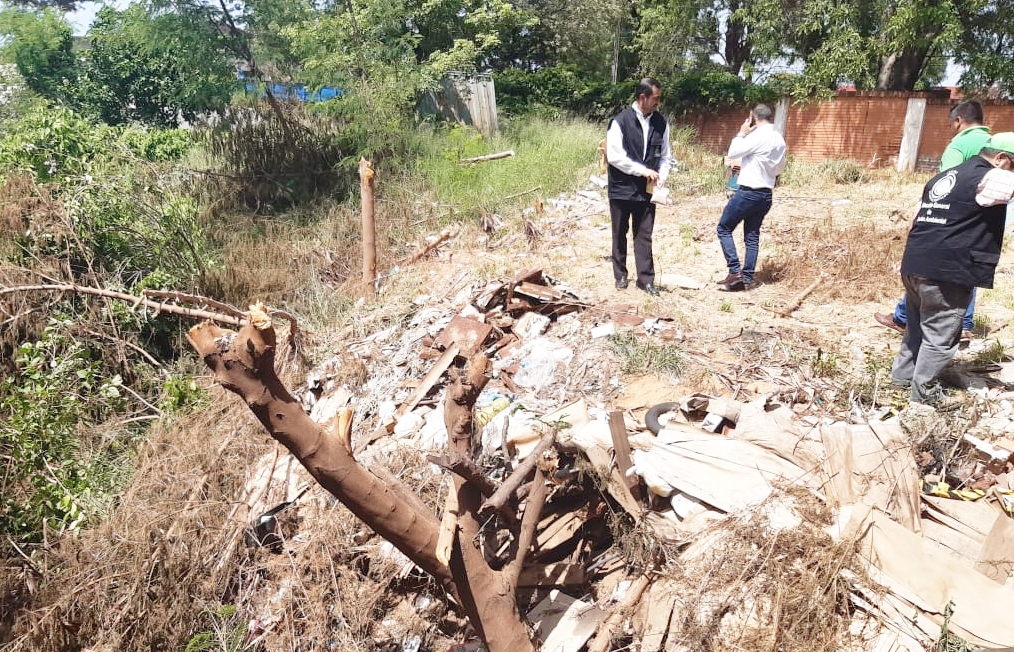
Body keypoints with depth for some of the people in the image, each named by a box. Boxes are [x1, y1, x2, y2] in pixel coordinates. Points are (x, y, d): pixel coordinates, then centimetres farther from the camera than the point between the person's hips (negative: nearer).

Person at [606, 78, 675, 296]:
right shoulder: (620, 121, -11)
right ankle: (620, 275, 22)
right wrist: (642, 170, -18)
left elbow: (666, 155, 11)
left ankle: (646, 279, 9)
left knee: (644, 235, 4)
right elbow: (614, 156, -16)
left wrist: (662, 176, -7)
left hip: (647, 189, 3)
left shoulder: (660, 123, 3)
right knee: (619, 234, 10)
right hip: (622, 188, -3)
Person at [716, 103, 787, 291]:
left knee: (724, 228, 2)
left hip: (748, 192, -8)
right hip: (766, 195, 8)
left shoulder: (757, 136, -15)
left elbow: (732, 153, -10)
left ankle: (735, 271, -8)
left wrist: (741, 133, 0)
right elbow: (780, 168, 20)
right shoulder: (780, 139, 10)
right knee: (752, 237, 11)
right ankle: (747, 279, 11)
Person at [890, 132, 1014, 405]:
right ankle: (923, 392, 9)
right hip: (946, 272, -9)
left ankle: (902, 374, 32)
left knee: (918, 325, 22)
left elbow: (920, 222, 23)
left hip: (914, 264, 9)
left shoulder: (943, 177, 19)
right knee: (940, 336, 2)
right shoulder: (989, 178, -8)